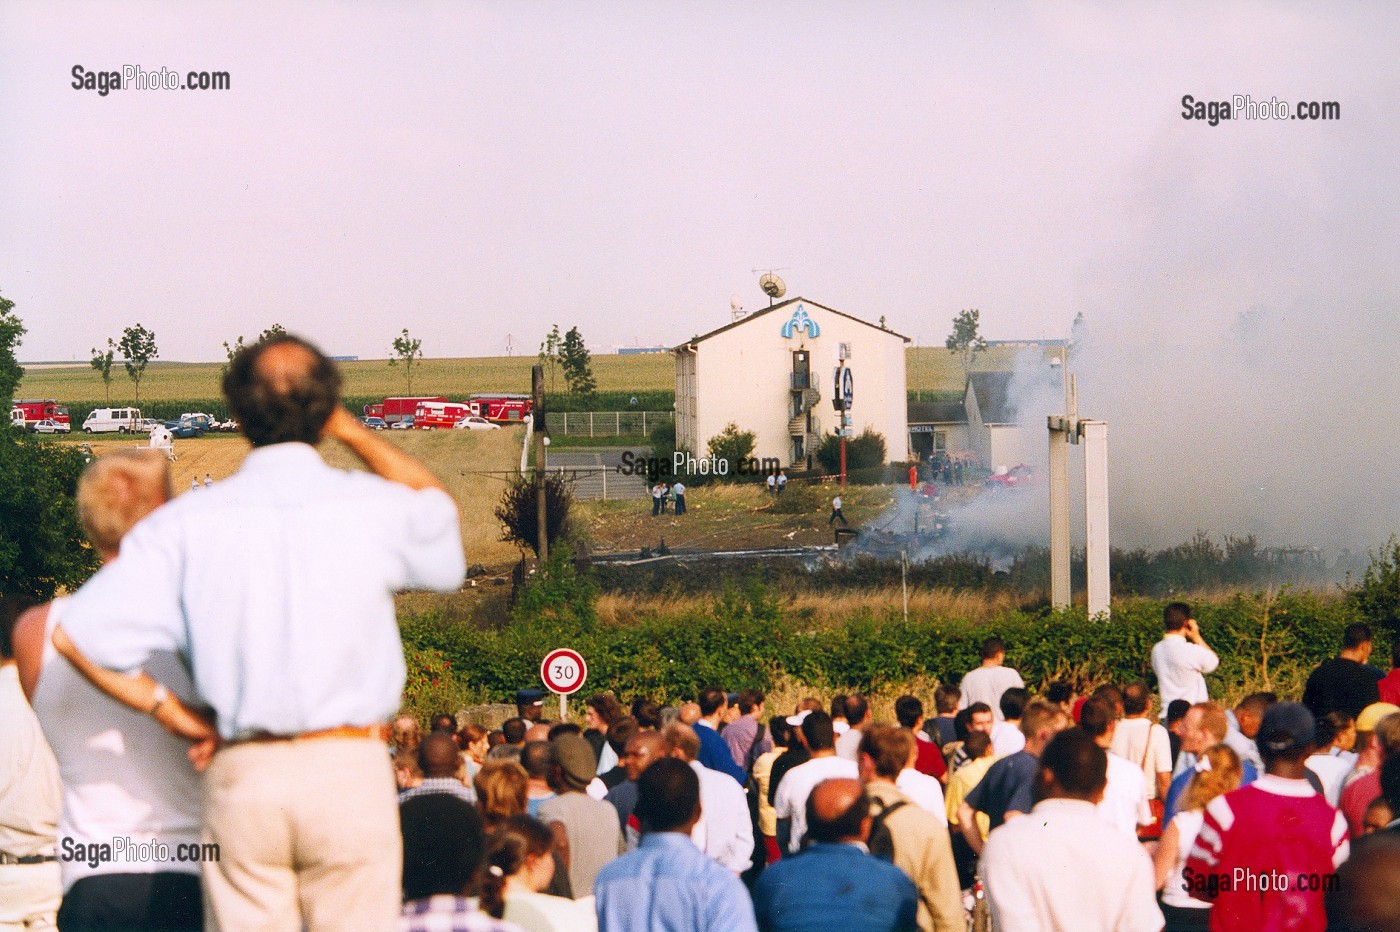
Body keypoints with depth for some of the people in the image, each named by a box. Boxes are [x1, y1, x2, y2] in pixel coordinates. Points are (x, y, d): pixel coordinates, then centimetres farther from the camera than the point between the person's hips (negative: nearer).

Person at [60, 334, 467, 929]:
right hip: (349, 768, -1)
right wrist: (354, 433, 24)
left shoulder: (186, 523, 0)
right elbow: (437, 509, 24)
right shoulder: (373, 508, -1)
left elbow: (82, 635, -7)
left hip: (241, 774, 1)